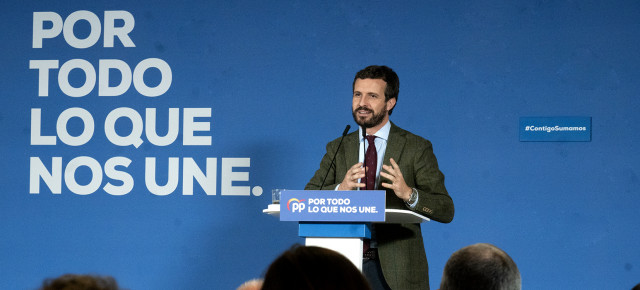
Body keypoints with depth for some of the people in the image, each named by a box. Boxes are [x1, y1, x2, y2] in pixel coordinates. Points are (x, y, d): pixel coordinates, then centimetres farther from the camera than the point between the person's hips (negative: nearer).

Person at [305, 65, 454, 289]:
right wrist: (339, 189, -18)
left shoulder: (416, 148, 3)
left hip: (396, 270, -2)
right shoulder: (337, 149, 13)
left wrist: (408, 193, -23)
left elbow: (446, 210, -4)